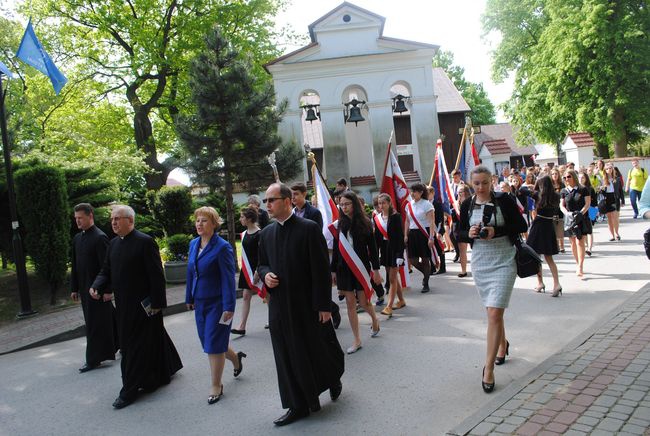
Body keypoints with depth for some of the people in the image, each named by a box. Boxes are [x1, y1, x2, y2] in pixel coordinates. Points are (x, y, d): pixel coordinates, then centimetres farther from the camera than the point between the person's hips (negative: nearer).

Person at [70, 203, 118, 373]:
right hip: (85, 289, 8)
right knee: (106, 319, 16)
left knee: (94, 323, 0)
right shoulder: (77, 238, 10)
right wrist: (74, 288, 14)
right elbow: (75, 265, 15)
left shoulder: (100, 238, -14)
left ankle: (94, 359, 9)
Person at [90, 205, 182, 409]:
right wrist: (97, 286, -7)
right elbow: (106, 271, 13)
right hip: (123, 305, 9)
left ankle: (130, 390, 10)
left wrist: (157, 303, -17)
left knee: (135, 346, -1)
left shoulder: (145, 242, -16)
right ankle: (163, 373, 38)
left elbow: (157, 275, -17)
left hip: (142, 306, -8)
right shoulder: (114, 243, 9)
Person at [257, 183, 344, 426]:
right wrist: (265, 274, -7)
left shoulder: (309, 228, -12)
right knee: (289, 359, 11)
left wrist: (324, 305, -14)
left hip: (308, 305, -5)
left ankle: (334, 379, 42)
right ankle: (299, 406, 25)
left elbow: (321, 269, -12)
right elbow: (262, 264, 17)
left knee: (320, 350, 12)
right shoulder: (266, 233, 6)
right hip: (279, 305, 5)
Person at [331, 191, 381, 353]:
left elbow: (372, 247, -3)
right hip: (344, 267, 3)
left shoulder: (364, 223, -4)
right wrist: (333, 270, 7)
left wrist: (376, 269, -5)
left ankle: (374, 319, 35)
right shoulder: (339, 224, 3)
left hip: (361, 266, -3)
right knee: (350, 303, 3)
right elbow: (336, 249, 7)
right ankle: (357, 340, 13)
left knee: (363, 301, -1)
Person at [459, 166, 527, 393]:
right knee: (492, 311, 17)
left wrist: (496, 231, -18)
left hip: (503, 262, -4)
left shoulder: (504, 200, -7)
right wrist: (469, 233, -13)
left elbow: (521, 225, -5)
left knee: (495, 313, -12)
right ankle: (502, 345, 45)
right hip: (480, 262, 4)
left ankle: (489, 368, -5)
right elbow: (460, 233, 10)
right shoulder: (467, 205, 3)